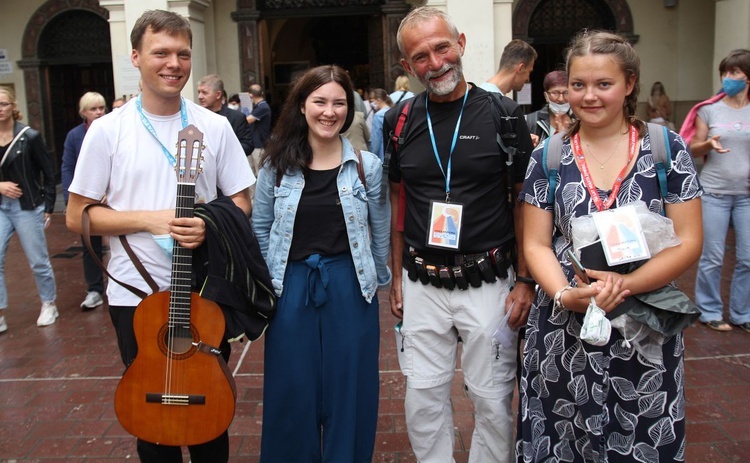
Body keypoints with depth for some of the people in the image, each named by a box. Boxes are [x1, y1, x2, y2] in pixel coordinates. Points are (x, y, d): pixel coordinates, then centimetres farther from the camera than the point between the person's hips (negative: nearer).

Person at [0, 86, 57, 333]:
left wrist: (48, 207, -2)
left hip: (27, 208, -3)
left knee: (38, 261, 5)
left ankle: (49, 305, 25)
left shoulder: (29, 137, -6)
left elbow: (48, 173, -1)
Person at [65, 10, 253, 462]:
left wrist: (209, 225, -17)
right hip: (137, 293, -1)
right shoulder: (108, 130, -5)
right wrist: (148, 219, -17)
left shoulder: (215, 127, -1)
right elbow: (77, 216, -3)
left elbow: (242, 201, 4)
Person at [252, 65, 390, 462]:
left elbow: (381, 234, 4)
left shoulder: (367, 165, -2)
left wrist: (377, 283, 7)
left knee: (348, 392, 10)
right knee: (292, 392, 12)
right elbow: (259, 230, 7)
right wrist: (266, 284, 3)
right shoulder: (276, 164, 0)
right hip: (290, 290, 1)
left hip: (350, 289, 0)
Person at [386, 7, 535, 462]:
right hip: (422, 284, 3)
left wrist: (526, 280, -6)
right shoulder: (399, 121, 3)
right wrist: (397, 276, 8)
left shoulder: (504, 114, -5)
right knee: (424, 394, 12)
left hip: (487, 282, -2)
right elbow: (396, 202, 10)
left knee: (493, 397, 9)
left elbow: (524, 201, -1)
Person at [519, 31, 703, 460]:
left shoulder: (668, 150, -1)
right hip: (563, 334, 1)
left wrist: (626, 284, -19)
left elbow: (688, 243, -4)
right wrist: (565, 295, -17)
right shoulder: (548, 158, 2)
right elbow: (536, 244, 2)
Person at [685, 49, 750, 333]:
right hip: (714, 192, -2)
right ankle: (710, 312, 17)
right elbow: (694, 150, 4)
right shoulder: (709, 110, 2)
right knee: (712, 258, 1)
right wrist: (709, 144, -16)